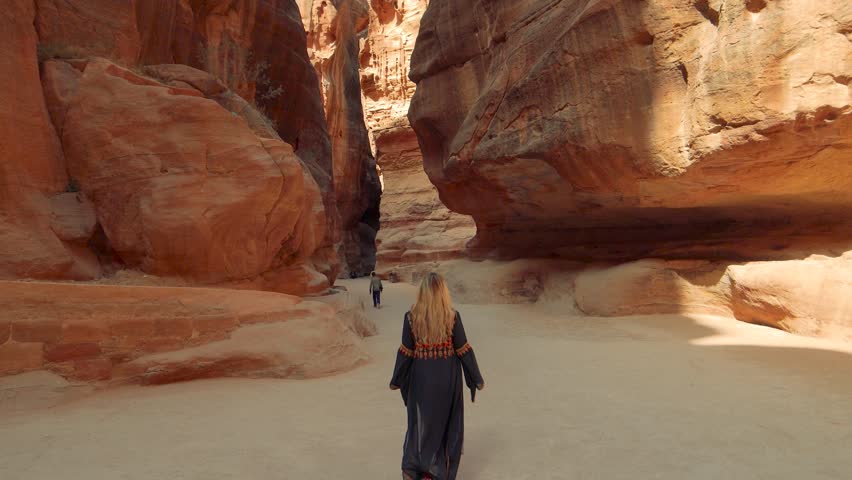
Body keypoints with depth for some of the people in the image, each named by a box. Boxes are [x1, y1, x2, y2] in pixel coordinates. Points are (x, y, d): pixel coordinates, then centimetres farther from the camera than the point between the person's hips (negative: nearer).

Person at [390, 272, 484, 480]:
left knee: (421, 421, 19)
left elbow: (405, 352, -7)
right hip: (448, 377, -1)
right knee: (448, 422, 16)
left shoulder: (411, 316, -12)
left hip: (422, 376, 1)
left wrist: (396, 379, 6)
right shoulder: (452, 316, -14)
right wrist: (477, 378, 3)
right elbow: (464, 350, -9)